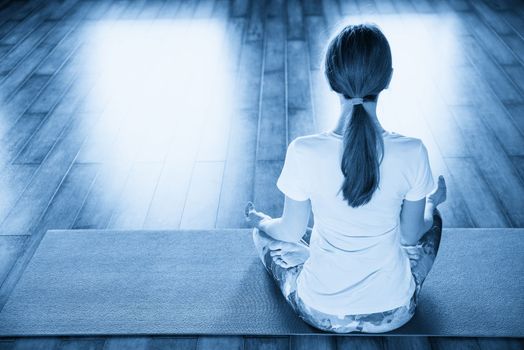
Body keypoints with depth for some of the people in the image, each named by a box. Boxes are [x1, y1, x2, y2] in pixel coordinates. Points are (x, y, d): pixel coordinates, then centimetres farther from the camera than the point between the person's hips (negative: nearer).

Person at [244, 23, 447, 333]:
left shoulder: (304, 152, -23)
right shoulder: (412, 153, -21)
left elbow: (291, 232, -8)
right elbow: (410, 235, -5)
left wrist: (259, 220, 15)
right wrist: (432, 201, 18)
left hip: (320, 312, -1)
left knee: (264, 232, 27)